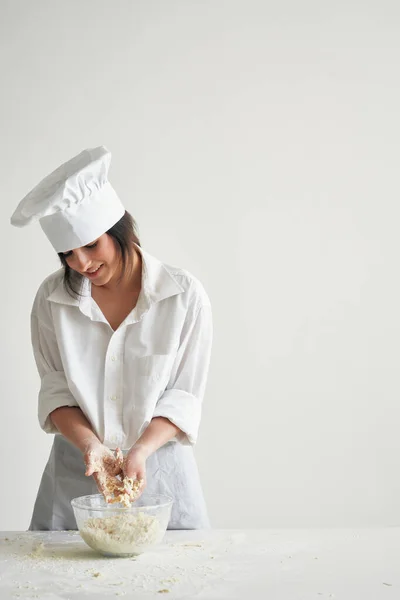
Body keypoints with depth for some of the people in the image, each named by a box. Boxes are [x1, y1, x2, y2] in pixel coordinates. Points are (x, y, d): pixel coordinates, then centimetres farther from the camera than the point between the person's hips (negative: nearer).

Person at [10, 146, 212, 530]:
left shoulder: (184, 294, -10)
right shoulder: (52, 298, -3)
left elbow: (184, 397, -8)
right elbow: (55, 389, -2)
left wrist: (141, 450, -22)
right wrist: (91, 445, -18)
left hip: (159, 469, -1)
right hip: (75, 472, 2)